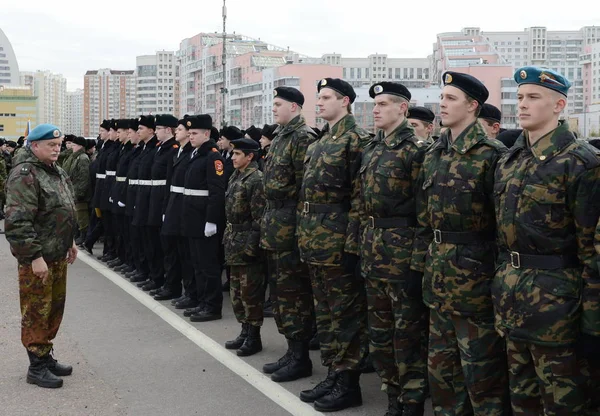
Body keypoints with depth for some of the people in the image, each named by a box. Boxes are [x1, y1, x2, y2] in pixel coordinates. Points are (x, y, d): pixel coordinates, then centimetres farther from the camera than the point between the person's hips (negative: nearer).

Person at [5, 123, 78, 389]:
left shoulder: (56, 172, 12)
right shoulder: (25, 175, -18)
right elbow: (18, 222, -23)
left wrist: (69, 242, 20)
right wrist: (35, 257, -25)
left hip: (58, 256, 9)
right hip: (37, 258, -9)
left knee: (54, 308, 16)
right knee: (37, 312, 0)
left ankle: (46, 356, 29)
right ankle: (37, 367, 10)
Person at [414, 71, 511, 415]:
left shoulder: (491, 154, -12)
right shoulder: (434, 155, 11)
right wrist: (422, 262, 13)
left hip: (475, 274, -7)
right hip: (440, 277, 8)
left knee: (481, 371, 1)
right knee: (441, 364, 16)